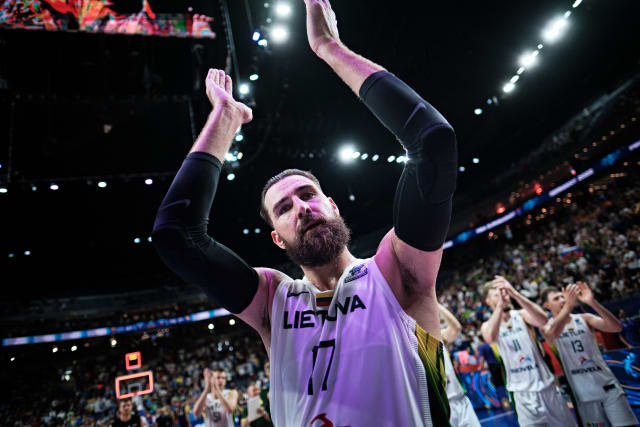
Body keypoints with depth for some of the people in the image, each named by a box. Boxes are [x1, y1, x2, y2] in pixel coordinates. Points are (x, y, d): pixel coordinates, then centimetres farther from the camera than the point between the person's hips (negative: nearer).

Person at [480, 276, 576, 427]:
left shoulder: (521, 315, -1)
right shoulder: (488, 325, -3)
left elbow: (542, 320, -24)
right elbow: (490, 337, -29)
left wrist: (514, 293, -34)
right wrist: (500, 305, -30)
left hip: (546, 385, 1)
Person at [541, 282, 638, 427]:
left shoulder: (584, 318, 3)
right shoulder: (548, 326, -4)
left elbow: (617, 327, -11)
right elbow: (554, 334, -30)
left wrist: (592, 302, -25)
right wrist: (569, 304, -39)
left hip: (608, 385, 2)